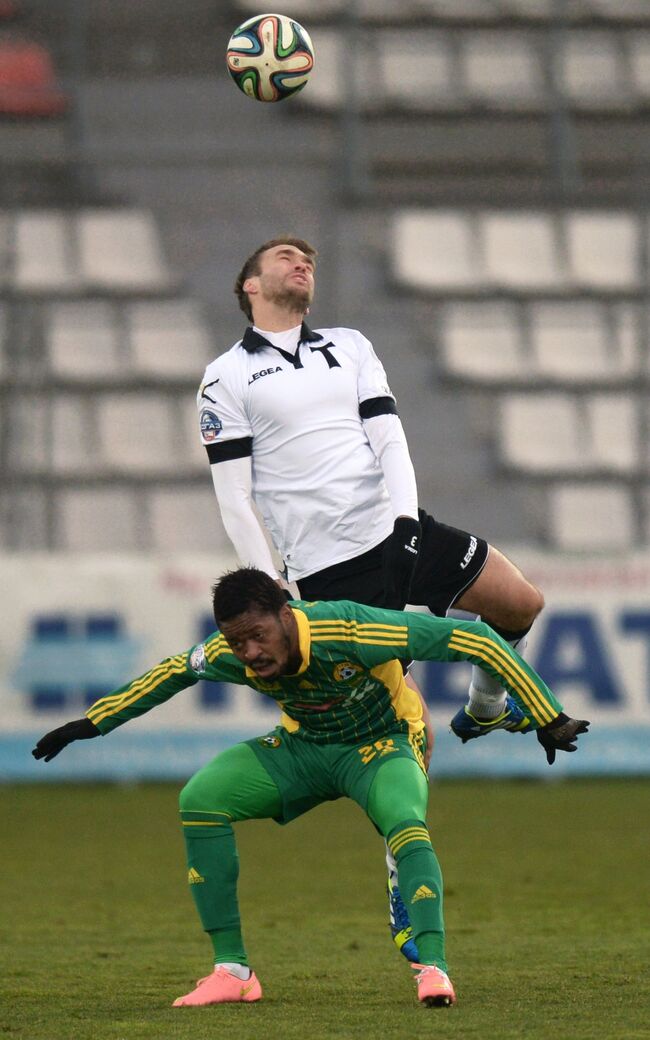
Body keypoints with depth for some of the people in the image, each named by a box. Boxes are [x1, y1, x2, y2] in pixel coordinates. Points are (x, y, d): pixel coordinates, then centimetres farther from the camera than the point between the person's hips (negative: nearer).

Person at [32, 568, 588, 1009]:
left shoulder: (349, 631, -36)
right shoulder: (229, 654, -21)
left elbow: (473, 640, -32)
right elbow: (172, 673, 4)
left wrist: (549, 719, -29)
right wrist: (92, 723, 9)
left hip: (384, 743, -5)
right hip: (304, 747, 5)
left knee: (405, 823, -37)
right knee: (201, 797, -15)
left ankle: (432, 968, -39)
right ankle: (232, 970, -11)